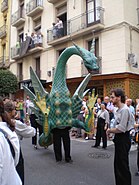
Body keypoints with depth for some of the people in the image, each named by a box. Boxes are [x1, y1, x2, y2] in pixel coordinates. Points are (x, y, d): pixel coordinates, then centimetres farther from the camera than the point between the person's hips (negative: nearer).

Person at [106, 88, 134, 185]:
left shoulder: (125, 110, -20)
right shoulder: (119, 109, 10)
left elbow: (121, 128, -24)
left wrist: (110, 130, -11)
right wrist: (111, 130, 3)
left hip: (123, 139, -10)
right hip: (119, 138, 10)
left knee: (123, 165, 2)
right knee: (118, 164, 20)